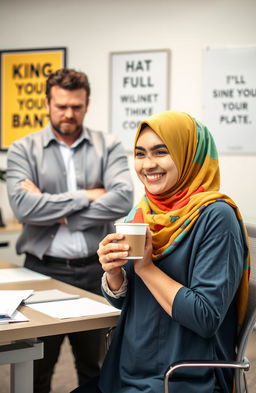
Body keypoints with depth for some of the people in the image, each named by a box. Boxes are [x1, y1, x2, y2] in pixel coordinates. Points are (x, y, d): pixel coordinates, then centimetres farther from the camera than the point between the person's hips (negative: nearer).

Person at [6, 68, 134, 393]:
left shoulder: (108, 146, 3)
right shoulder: (23, 150, 1)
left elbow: (123, 199, -13)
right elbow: (23, 207, -15)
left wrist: (56, 213, -14)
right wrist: (85, 196, -12)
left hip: (95, 269, 1)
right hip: (43, 269, 0)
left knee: (94, 366, 15)